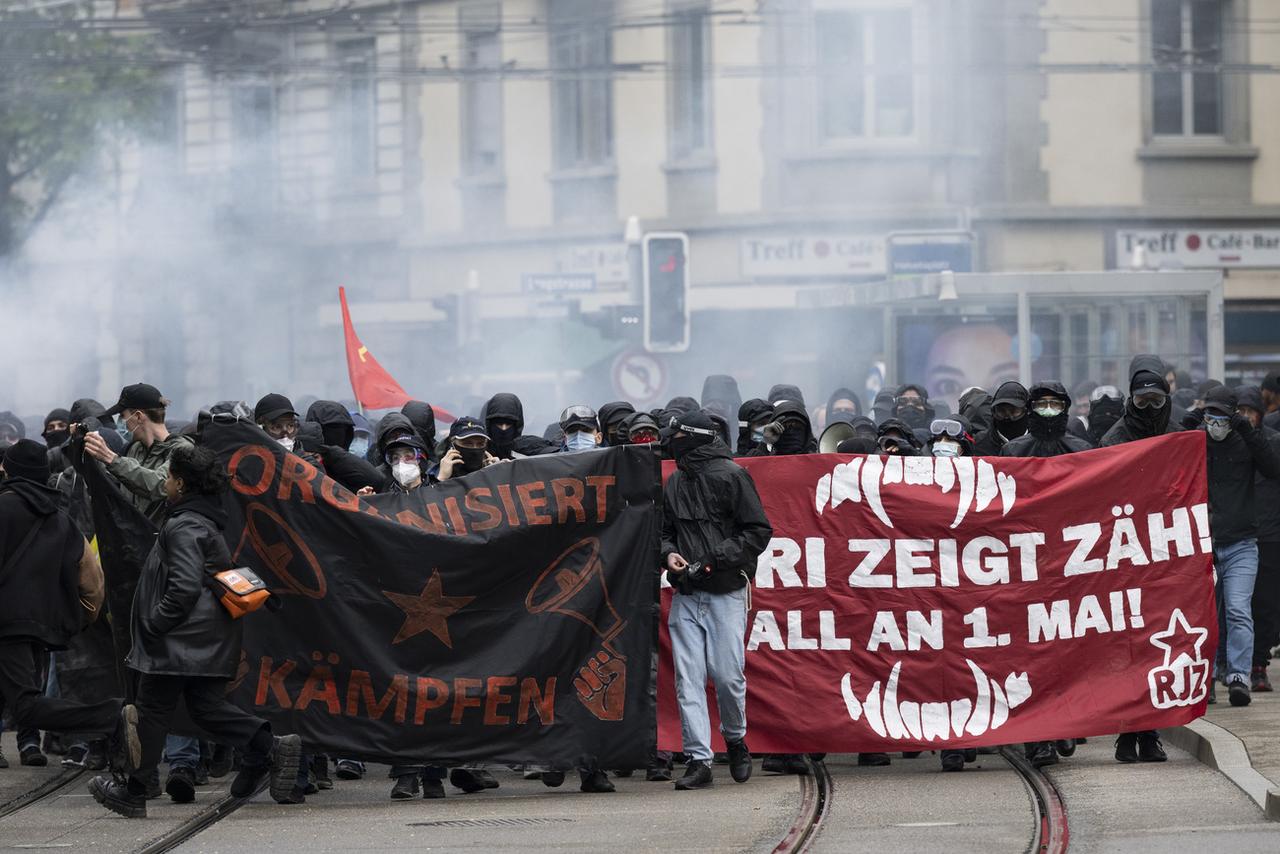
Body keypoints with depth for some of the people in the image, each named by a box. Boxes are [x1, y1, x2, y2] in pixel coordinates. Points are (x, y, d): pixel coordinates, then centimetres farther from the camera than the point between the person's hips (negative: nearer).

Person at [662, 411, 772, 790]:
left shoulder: (732, 476, -3)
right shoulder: (674, 484, 15)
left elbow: (758, 531, -4)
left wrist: (718, 558, -14)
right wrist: (669, 553, 1)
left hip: (726, 592, -5)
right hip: (686, 595, 5)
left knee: (727, 674, -7)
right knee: (688, 678, -3)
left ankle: (736, 740, 19)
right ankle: (698, 760, -2)